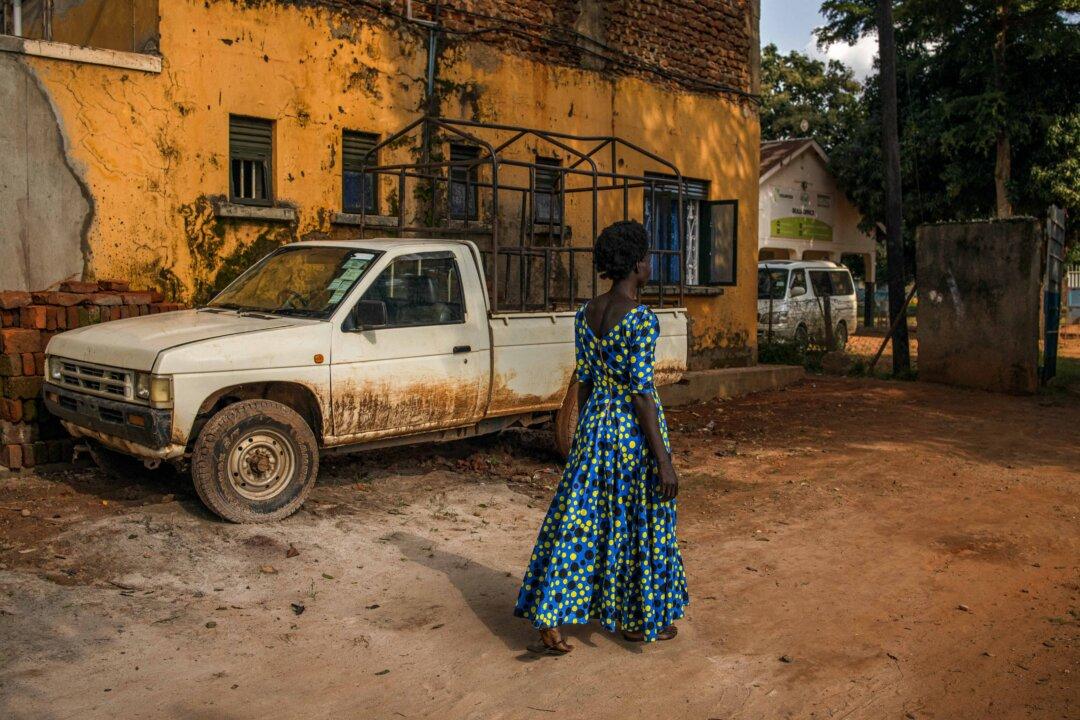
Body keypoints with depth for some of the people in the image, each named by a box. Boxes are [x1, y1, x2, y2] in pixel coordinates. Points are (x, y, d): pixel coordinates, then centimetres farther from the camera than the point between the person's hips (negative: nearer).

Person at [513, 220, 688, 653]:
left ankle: (549, 622, 11)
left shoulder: (586, 313, 4)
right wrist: (664, 462, -15)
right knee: (641, 524, 10)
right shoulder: (641, 319, -17)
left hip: (594, 423, 7)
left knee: (578, 520, 10)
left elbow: (583, 379, 11)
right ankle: (639, 621, 26)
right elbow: (642, 392, -19)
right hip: (634, 430, -6)